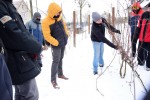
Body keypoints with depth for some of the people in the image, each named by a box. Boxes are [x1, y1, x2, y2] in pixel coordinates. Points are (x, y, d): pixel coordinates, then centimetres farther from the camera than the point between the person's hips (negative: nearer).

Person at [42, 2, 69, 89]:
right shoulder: (46, 22, -22)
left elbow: (64, 25, 17)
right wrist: (56, 43, -19)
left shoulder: (59, 17, 0)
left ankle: (60, 74, 35)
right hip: (56, 45, -7)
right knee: (56, 61, -5)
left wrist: (66, 35, 11)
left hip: (63, 43, 7)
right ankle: (53, 80, 5)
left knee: (61, 59, 19)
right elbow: (47, 36, -21)